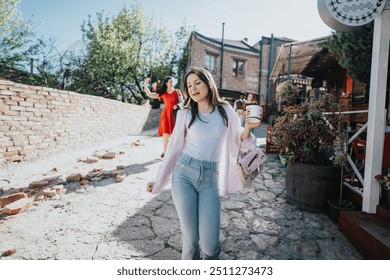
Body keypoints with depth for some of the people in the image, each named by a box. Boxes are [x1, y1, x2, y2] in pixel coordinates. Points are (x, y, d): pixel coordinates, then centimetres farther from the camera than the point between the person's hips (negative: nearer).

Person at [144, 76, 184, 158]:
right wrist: (145, 84, 2)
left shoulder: (177, 91, 4)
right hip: (165, 114, 1)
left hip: (174, 114, -1)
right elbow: (149, 94, 5)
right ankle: (165, 150, 15)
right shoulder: (162, 93, 8)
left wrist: (177, 105, -18)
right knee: (165, 134, 1)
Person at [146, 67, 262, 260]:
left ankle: (212, 256, 33)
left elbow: (240, 141, 9)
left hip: (210, 180, 0)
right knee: (190, 238, -1)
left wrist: (248, 128, -13)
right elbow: (174, 148, 8)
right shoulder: (185, 114, 4)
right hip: (184, 174, 0)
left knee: (209, 243, -4)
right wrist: (158, 181, 11)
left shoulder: (225, 111, 6)